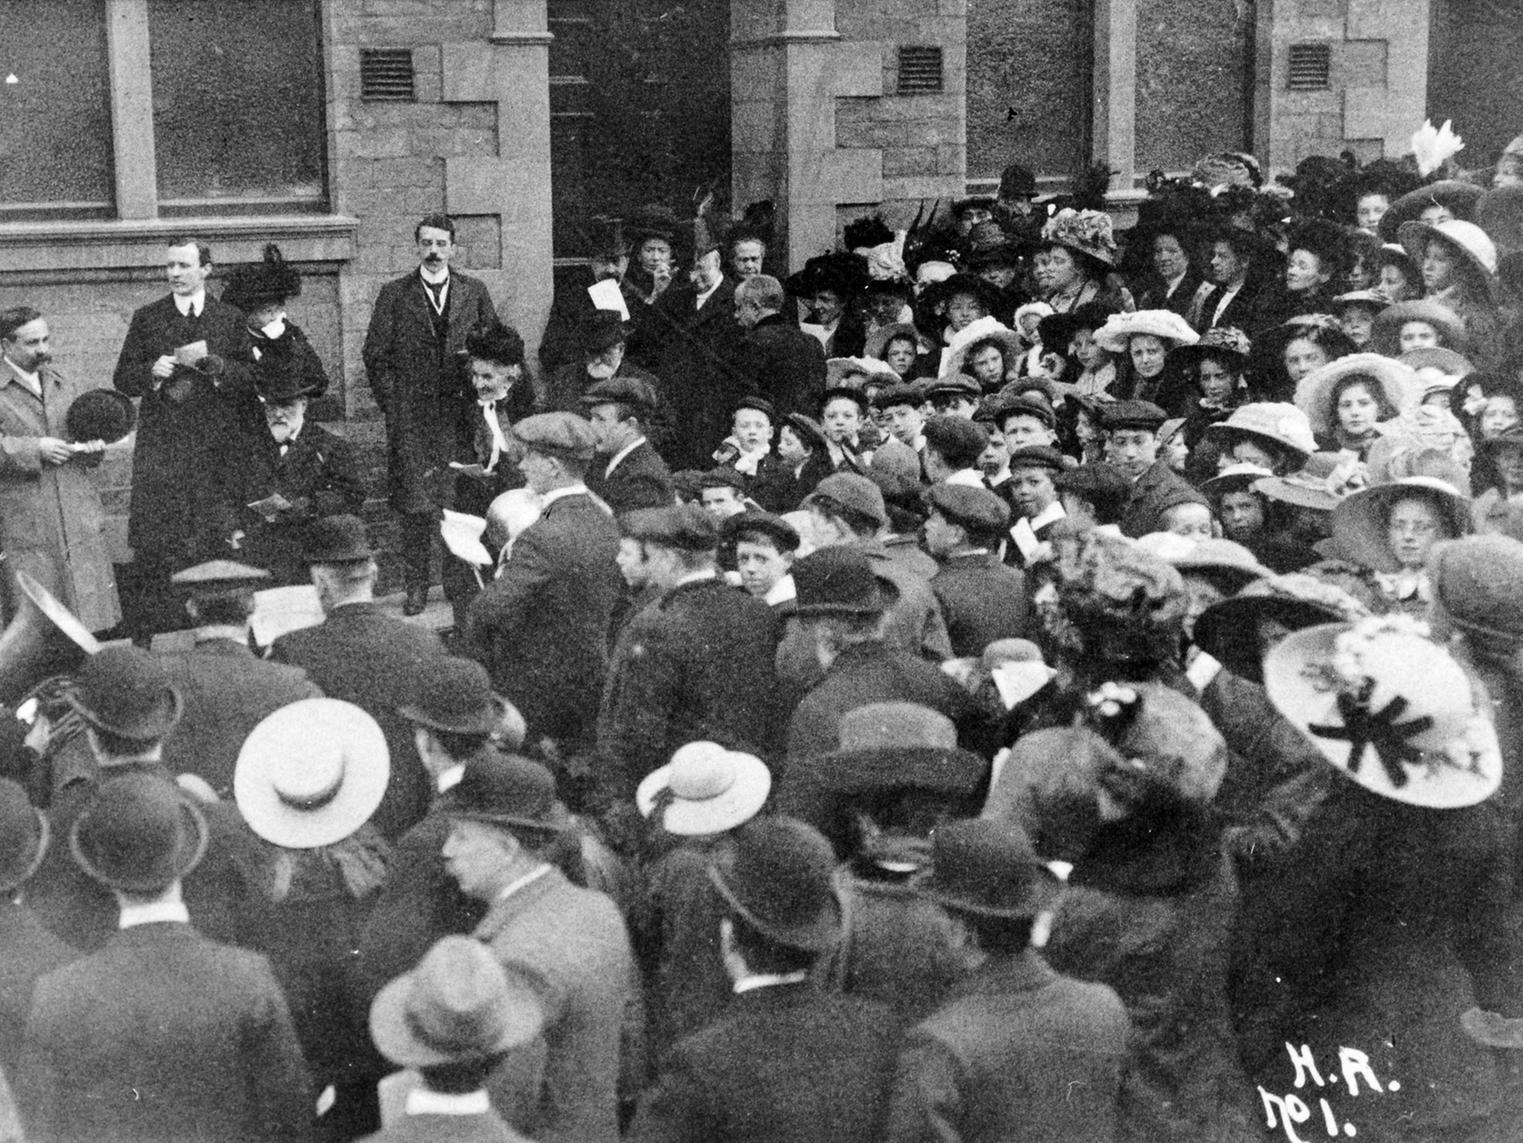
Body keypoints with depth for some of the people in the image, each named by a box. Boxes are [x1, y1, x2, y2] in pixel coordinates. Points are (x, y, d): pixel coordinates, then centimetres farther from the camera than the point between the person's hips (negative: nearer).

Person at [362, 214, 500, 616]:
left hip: (461, 412, 1)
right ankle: (416, 587, 2)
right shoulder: (395, 295, 5)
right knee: (414, 505, -5)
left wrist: (478, 395, 4)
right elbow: (375, 356, 5)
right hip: (410, 417, -1)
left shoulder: (474, 293, 9)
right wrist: (392, 403, -2)